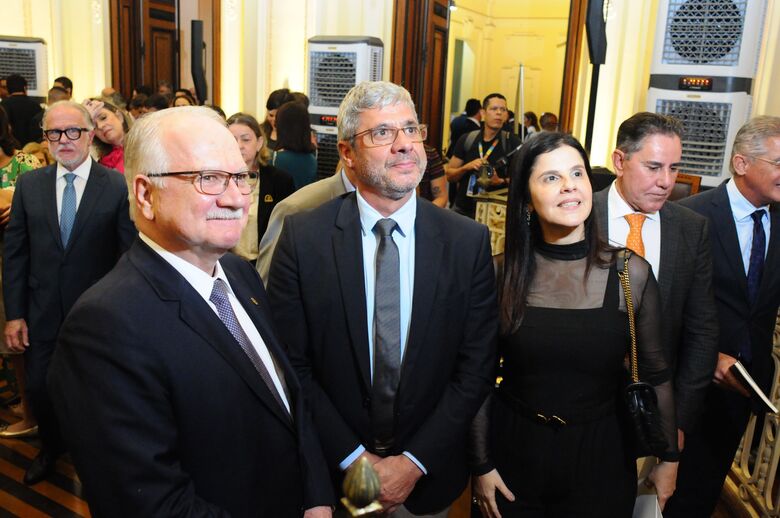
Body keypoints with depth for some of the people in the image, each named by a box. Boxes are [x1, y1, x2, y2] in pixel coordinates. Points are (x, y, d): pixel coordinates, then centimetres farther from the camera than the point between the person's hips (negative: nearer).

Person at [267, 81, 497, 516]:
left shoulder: (469, 242, -9)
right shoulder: (303, 237, -12)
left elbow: (477, 366, -7)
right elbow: (291, 363, -10)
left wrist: (415, 463, -11)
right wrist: (353, 459, -12)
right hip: (331, 472, -1)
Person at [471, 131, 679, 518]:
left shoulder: (632, 274, -10)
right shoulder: (502, 273, -10)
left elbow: (655, 375, 1)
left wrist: (669, 458, 9)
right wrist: (482, 464, -1)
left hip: (599, 457, 0)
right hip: (513, 450, 0)